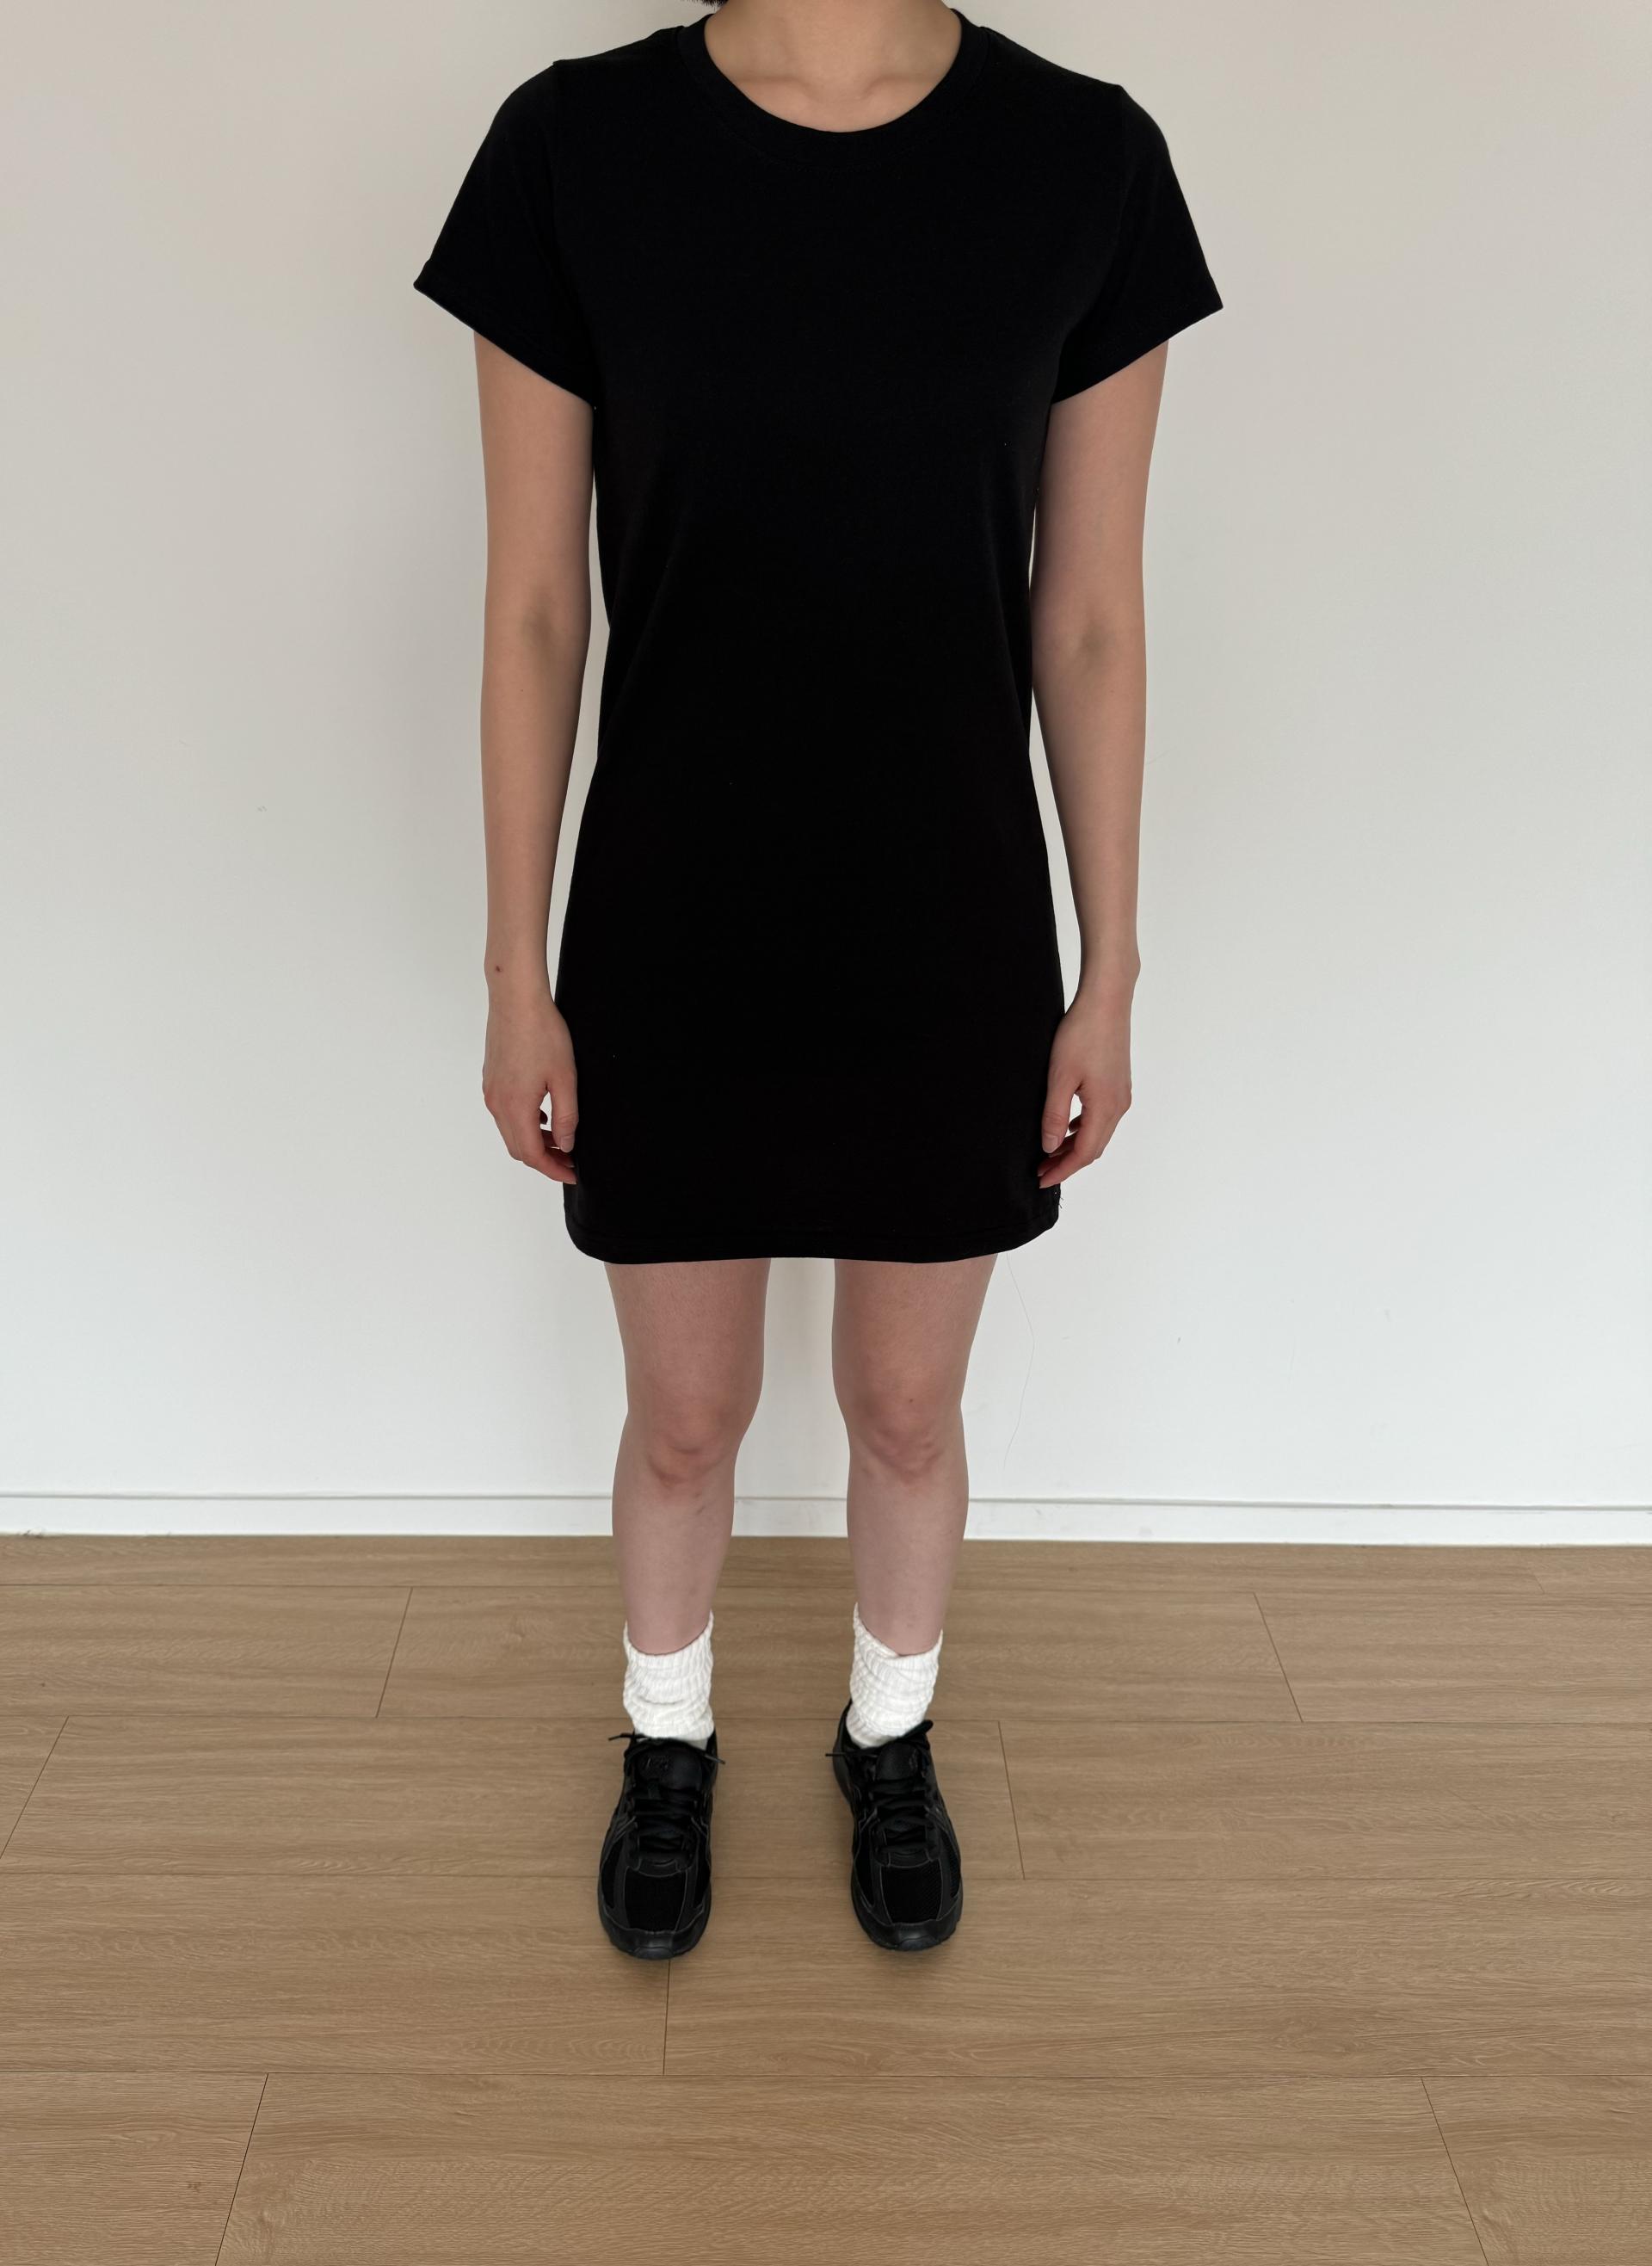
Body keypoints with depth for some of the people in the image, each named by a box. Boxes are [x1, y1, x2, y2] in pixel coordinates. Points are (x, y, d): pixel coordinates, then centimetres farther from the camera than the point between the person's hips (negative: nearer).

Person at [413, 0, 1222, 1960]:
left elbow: (1090, 629, -1)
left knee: (908, 1412, 18)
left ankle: (890, 1743, 49)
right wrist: (517, 974, -1)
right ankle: (668, 1746, 48)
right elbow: (532, 615, -3)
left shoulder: (1085, 160, -5)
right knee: (685, 1417, 17)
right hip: (673, 941, 0)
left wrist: (1109, 976, 2)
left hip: (953, 941, 1)